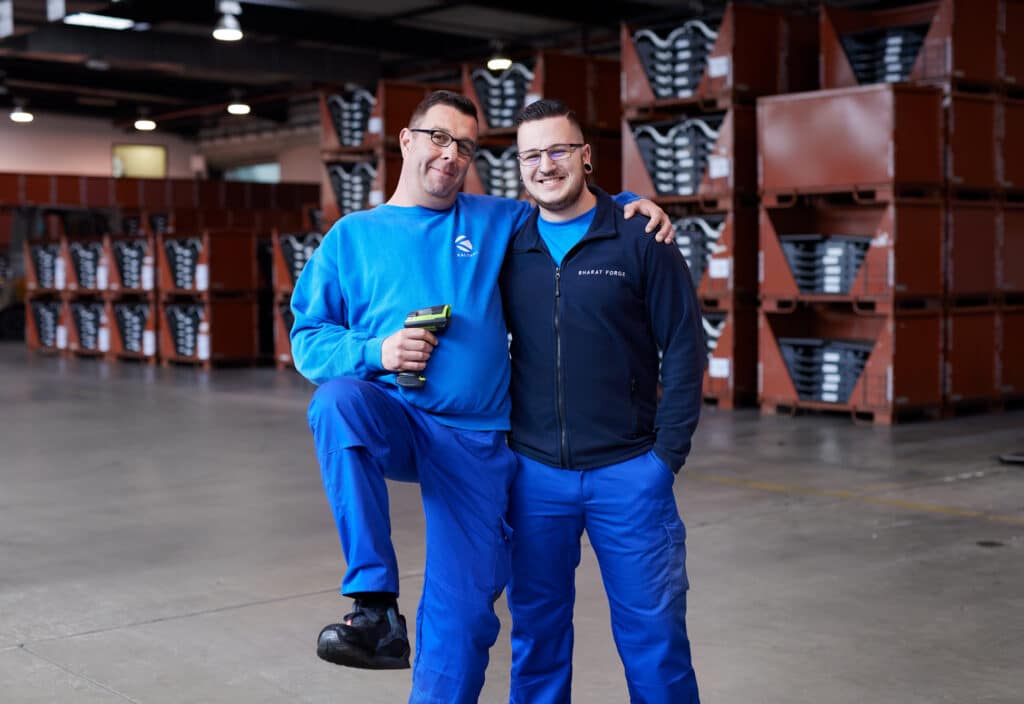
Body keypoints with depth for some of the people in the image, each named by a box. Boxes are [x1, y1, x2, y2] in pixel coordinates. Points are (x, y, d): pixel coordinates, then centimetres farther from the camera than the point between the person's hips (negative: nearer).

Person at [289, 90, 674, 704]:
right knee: (339, 399, -35)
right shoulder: (353, 236, 8)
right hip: (391, 419, -1)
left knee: (464, 608, -5)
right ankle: (376, 605, -31)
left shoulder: (498, 221, 11)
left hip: (475, 440, 1)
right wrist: (377, 352, -14)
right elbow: (308, 339, 5)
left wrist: (637, 205, 2)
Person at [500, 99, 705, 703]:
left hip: (628, 472, -2)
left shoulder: (639, 239, -2)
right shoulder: (508, 248, 6)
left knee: (653, 632, 4)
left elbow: (684, 347, -2)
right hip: (534, 473, 3)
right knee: (537, 634, 13)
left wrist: (667, 454, -7)